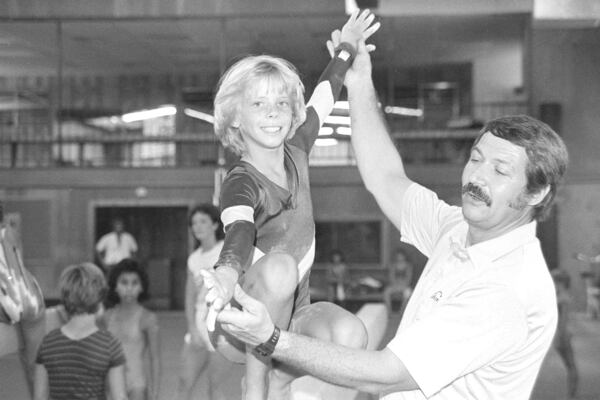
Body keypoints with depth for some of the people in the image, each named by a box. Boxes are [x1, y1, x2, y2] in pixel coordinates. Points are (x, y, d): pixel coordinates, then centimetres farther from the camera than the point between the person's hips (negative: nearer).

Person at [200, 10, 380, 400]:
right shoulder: (241, 183, -19)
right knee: (279, 265, -38)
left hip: (291, 316, 5)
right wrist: (227, 275, -62)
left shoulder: (295, 152, 0)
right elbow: (239, 235, -40)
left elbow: (324, 95, 18)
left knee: (351, 334, -28)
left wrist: (347, 46, 33)